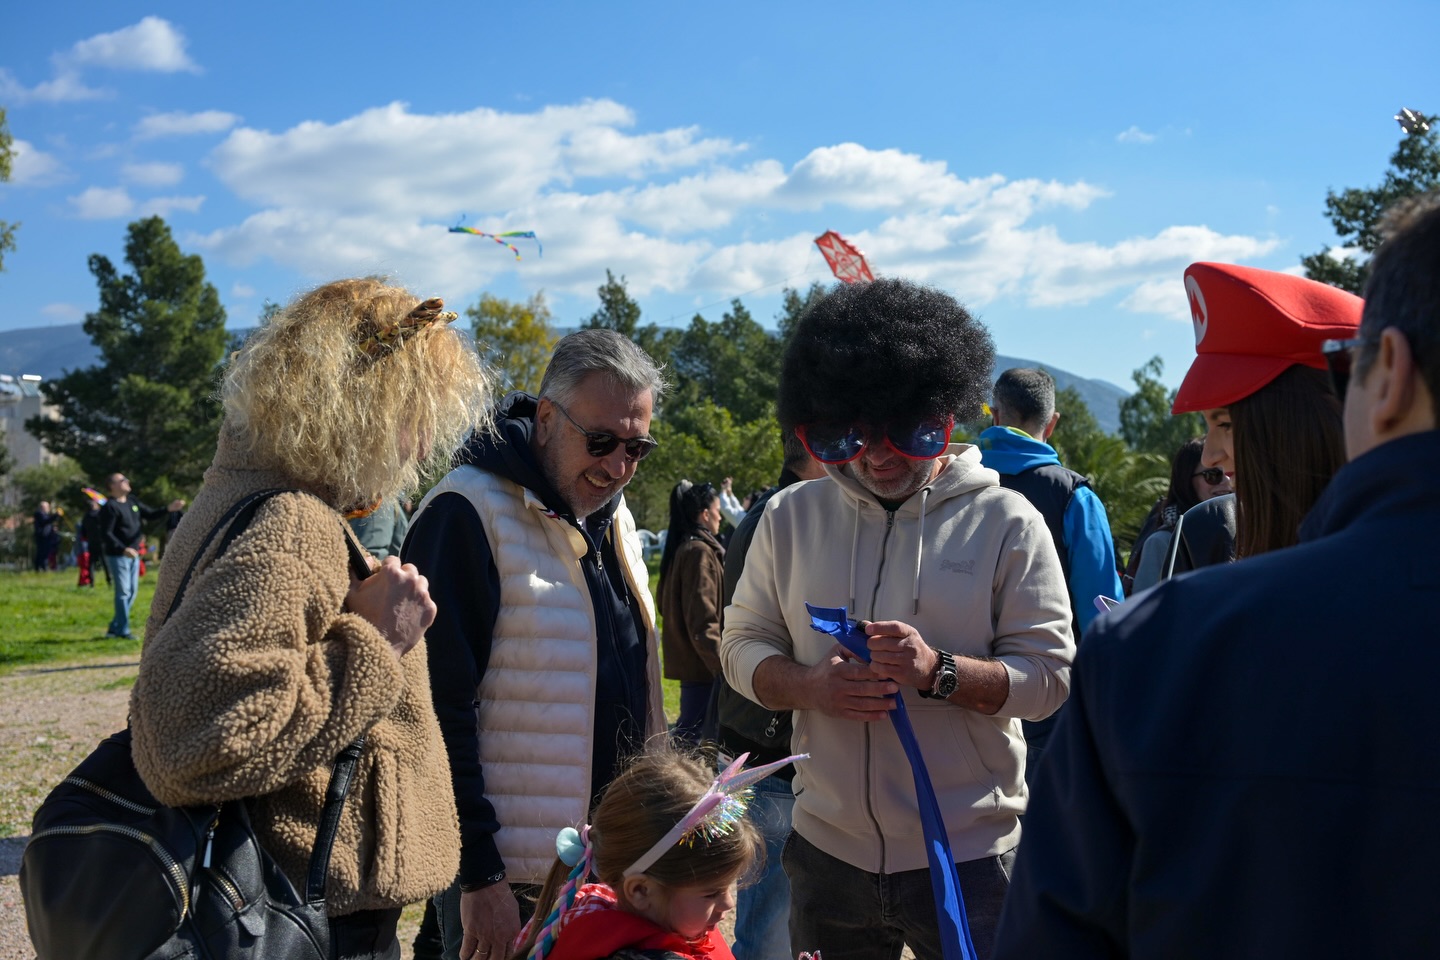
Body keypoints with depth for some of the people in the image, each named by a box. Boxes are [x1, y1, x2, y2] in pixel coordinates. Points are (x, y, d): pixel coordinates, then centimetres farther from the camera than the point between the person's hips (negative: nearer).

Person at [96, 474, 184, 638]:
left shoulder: (132, 503, 13)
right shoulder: (110, 507, -12)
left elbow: (150, 514, 18)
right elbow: (106, 534, -18)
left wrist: (168, 509, 2)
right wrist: (123, 549, -29)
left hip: (133, 555, 9)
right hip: (117, 556, -9)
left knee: (132, 592, 11)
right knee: (123, 592, -7)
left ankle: (114, 628, 20)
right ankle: (123, 630, -1)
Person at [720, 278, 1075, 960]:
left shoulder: (1007, 523, -5)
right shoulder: (790, 518, 3)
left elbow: (1049, 674, -7)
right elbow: (742, 646, 7)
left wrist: (938, 671, -24)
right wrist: (810, 686, -14)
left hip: (967, 857, -2)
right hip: (826, 849, 3)